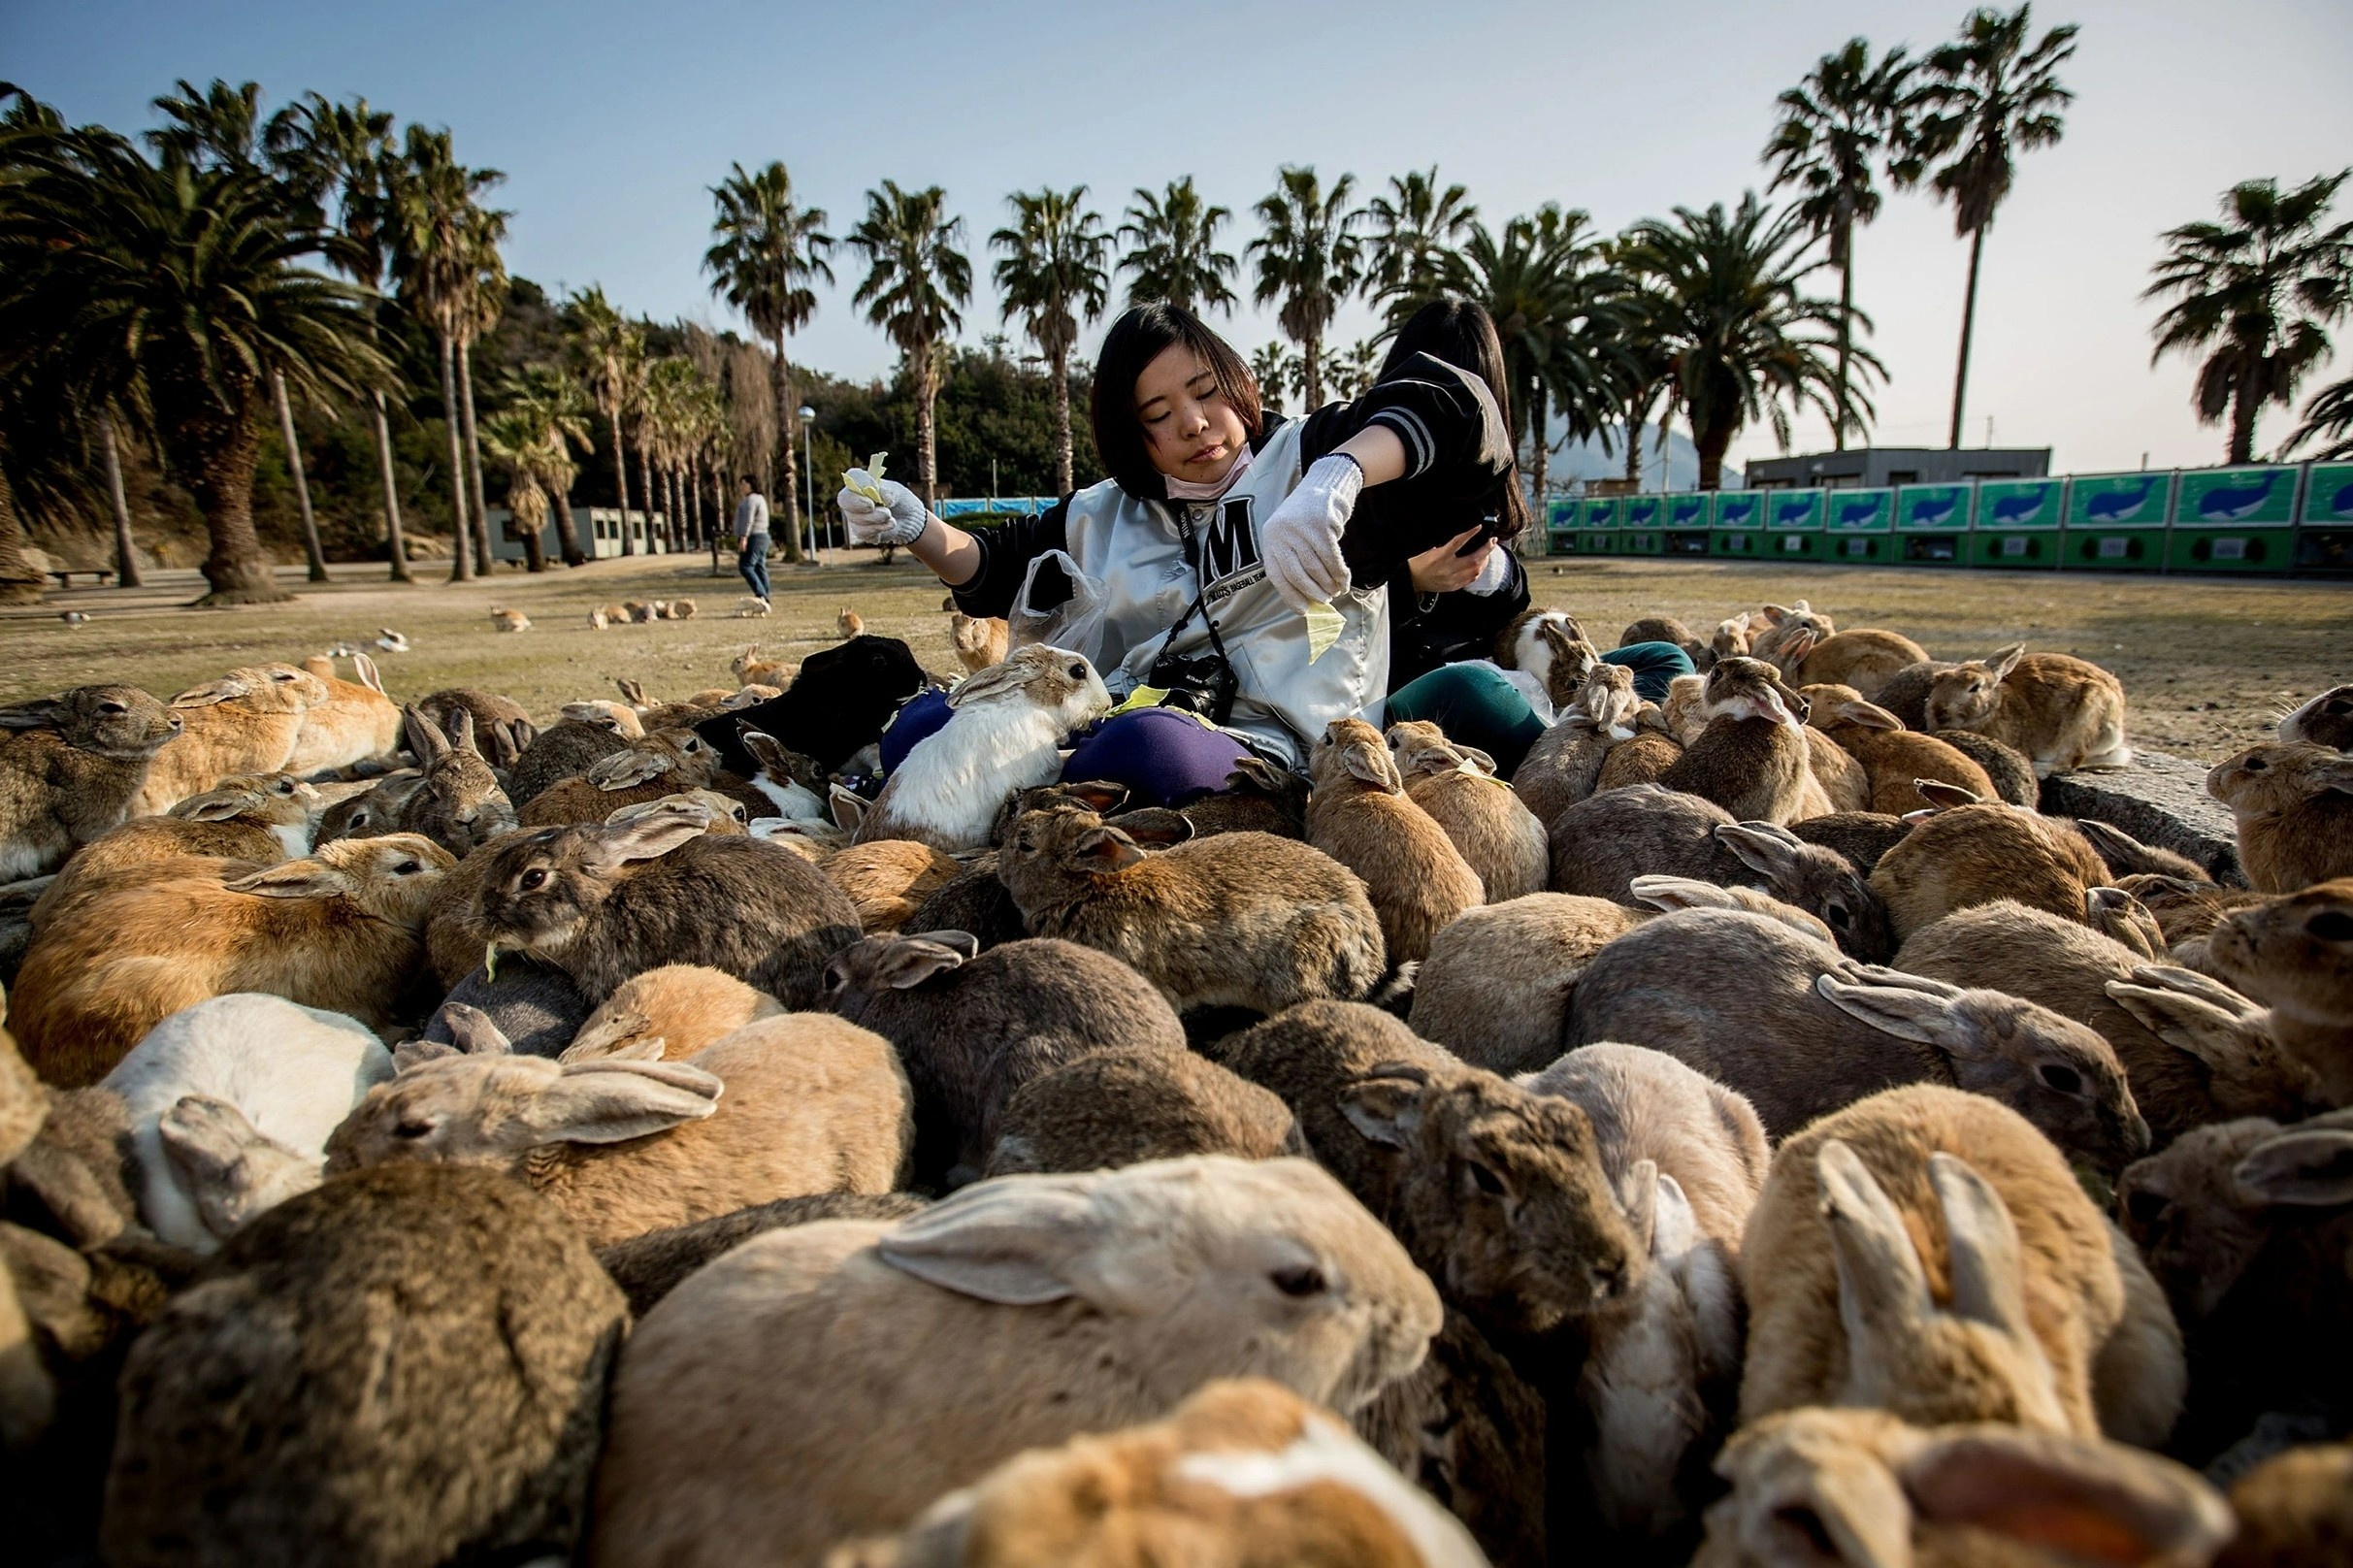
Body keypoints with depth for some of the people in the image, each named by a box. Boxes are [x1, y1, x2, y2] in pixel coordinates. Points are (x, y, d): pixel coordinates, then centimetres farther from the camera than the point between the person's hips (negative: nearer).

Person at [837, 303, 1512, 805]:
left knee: (1145, 745, -40)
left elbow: (1452, 405, -7)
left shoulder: (1303, 456, 8)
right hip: (1103, 721, 6)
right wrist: (914, 527, 14)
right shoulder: (1107, 513, 23)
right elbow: (996, 567, 35)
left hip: (1264, 744, -5)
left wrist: (1334, 479, -28)